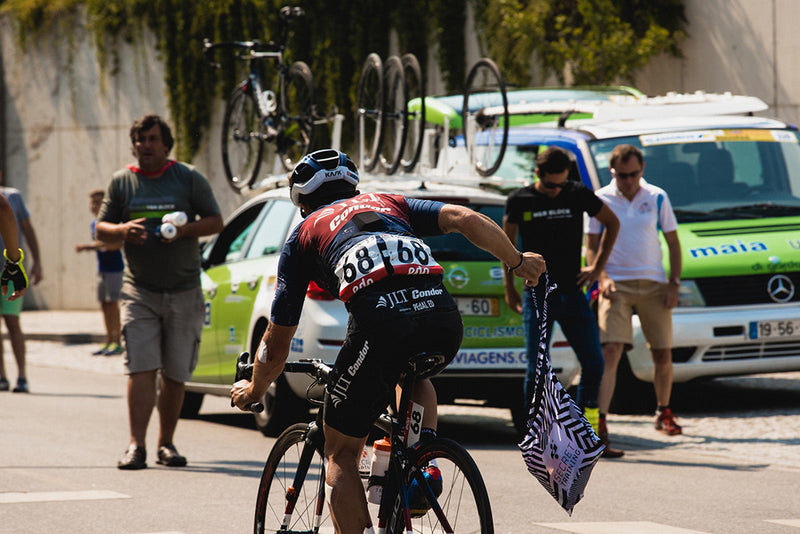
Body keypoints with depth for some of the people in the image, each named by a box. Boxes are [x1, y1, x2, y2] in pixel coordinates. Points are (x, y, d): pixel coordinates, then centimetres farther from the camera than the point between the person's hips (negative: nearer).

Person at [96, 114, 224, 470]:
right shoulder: (121, 181, 8)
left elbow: (216, 222, 4)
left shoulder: (188, 178, 4)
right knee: (141, 369, -11)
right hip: (139, 291, 0)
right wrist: (122, 231, -12)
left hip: (184, 293, 0)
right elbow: (101, 229, 11)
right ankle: (136, 445, -14)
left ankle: (166, 443, 16)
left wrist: (185, 229, -15)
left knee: (175, 374, 4)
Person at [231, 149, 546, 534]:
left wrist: (254, 390, 46)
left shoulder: (304, 235, 27)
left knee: (341, 453, 15)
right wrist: (517, 262, 27)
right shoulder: (389, 203, 34)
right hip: (443, 320, 3)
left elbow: (277, 343, 29)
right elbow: (465, 219, 15)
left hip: (380, 322, -3)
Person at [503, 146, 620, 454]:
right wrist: (509, 288, 12)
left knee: (594, 362, -5)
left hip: (572, 293, 1)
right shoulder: (520, 201, -1)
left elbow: (612, 223, 15)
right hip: (537, 296, -1)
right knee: (537, 368, -6)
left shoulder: (578, 195, 1)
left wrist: (597, 266, 9)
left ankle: (588, 425, 10)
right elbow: (507, 242, 13)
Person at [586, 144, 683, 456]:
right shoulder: (600, 201, 1)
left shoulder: (657, 198, 5)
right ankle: (600, 421, -23)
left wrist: (674, 284, 0)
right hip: (616, 286, -2)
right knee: (610, 352, -16)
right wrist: (602, 277, -12)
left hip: (653, 286, 2)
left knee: (663, 355, 8)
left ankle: (664, 413, 31)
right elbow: (592, 246, 5)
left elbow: (673, 244, 9)